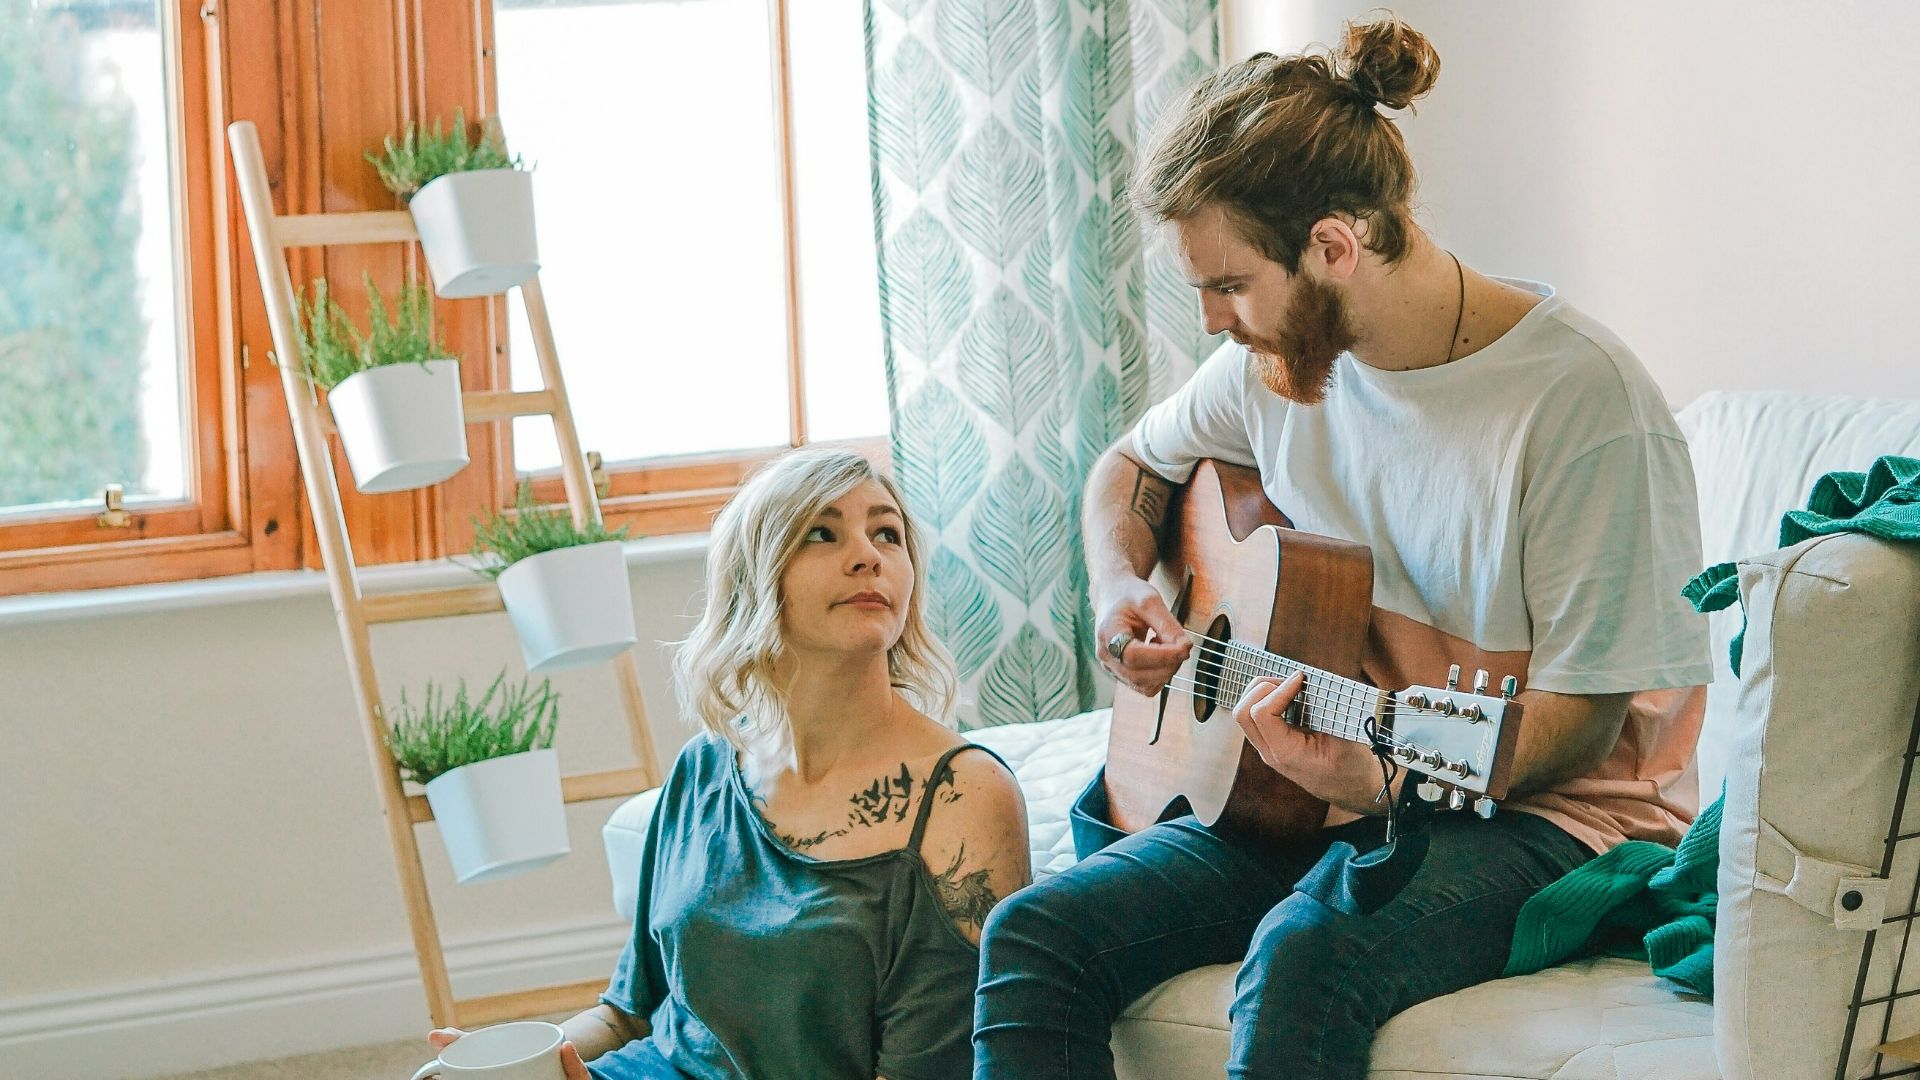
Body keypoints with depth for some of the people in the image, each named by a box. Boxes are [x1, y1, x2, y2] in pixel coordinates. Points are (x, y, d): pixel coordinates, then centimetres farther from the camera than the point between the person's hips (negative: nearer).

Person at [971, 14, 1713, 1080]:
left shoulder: (1582, 395, -18)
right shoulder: (1277, 363, 3)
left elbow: (1580, 711, -16)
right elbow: (1131, 464, 24)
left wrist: (1383, 782, -32)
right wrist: (1121, 591, 3)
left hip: (1543, 807, -6)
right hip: (1320, 791, 6)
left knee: (1302, 960, -36)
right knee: (1034, 936, -16)